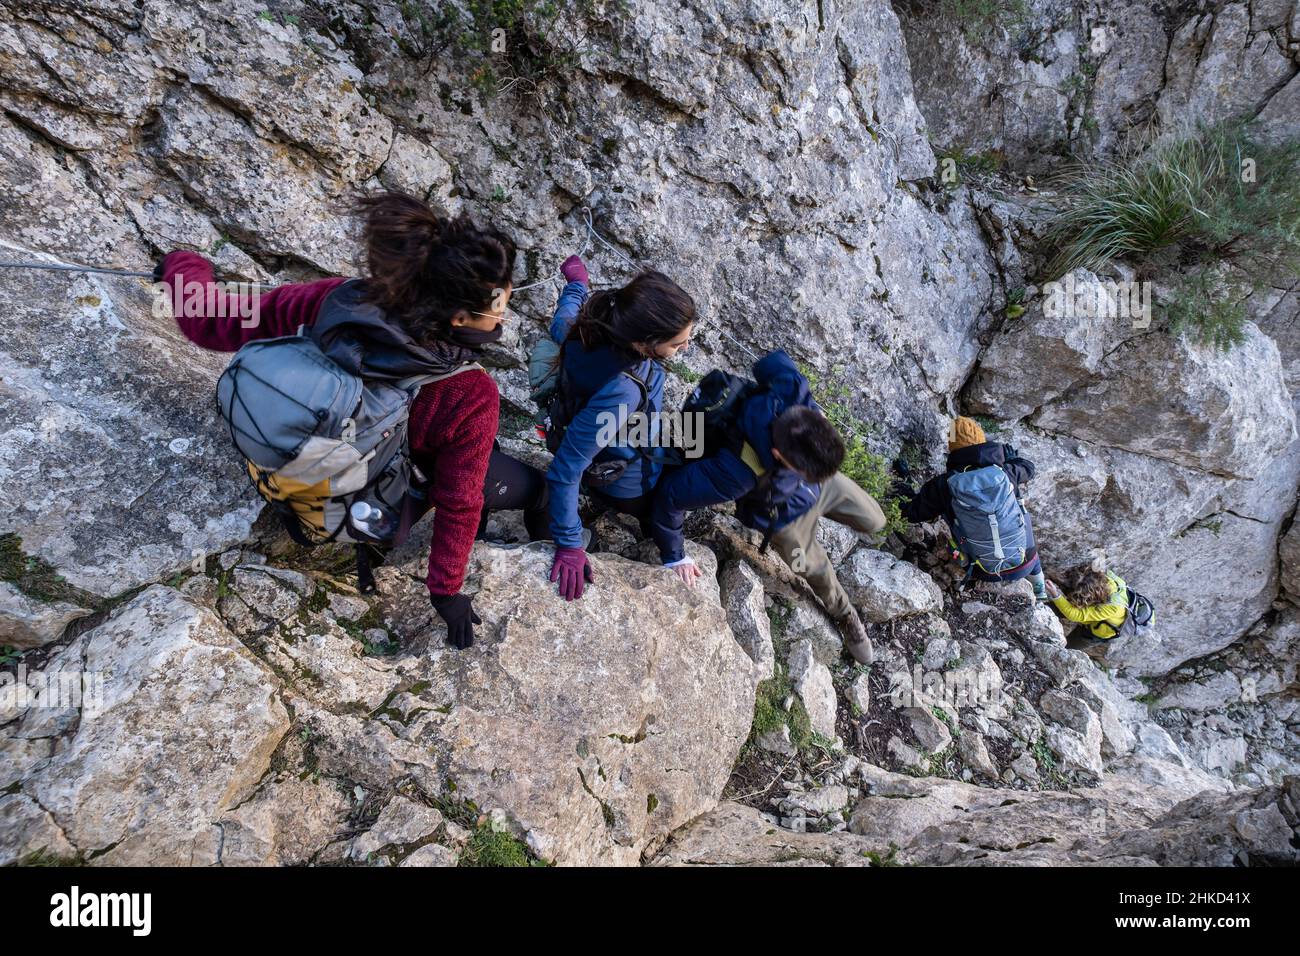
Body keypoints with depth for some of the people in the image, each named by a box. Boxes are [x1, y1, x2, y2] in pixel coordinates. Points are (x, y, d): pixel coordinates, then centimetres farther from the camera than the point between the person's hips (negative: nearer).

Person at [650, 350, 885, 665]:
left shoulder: (792, 390, -40)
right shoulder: (740, 471, -49)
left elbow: (772, 362, -16)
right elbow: (671, 495, -39)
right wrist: (674, 556, -24)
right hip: (785, 515, -4)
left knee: (874, 521, 21)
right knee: (817, 572, 17)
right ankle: (846, 616, 52)